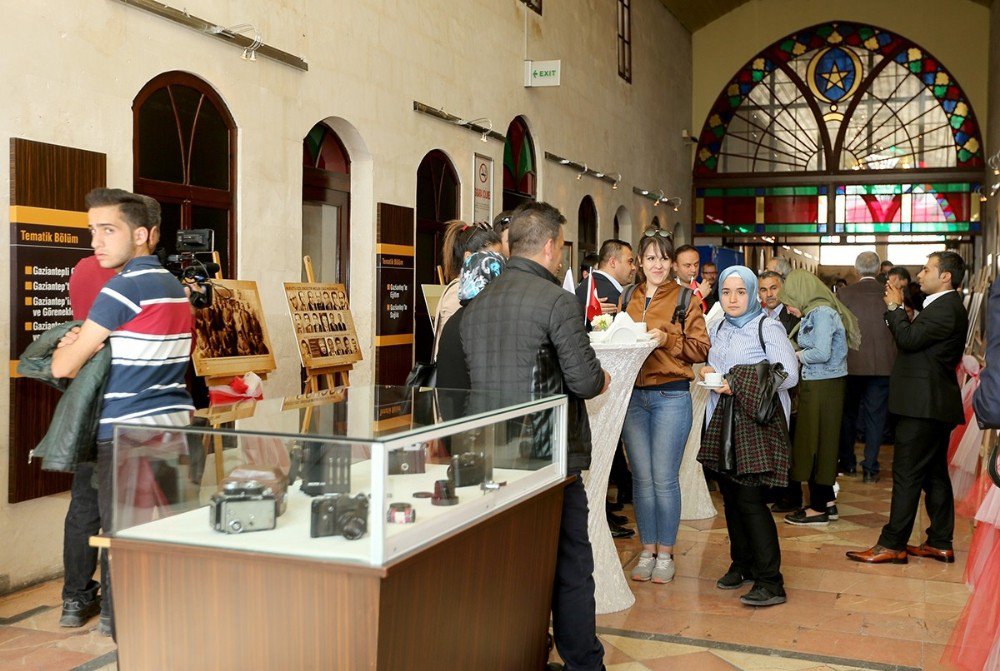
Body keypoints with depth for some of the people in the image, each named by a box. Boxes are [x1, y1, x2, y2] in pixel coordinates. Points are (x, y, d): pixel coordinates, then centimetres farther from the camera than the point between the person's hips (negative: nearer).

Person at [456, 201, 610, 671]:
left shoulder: (476, 304, 7)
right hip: (550, 456, -6)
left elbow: (465, 377, 12)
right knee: (570, 567, 6)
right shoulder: (557, 300, -13)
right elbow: (585, 379, -15)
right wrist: (601, 380, 9)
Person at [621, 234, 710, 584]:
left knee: (664, 478, -1)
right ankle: (647, 551, 18)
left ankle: (665, 554, 12)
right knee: (641, 478, 7)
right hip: (632, 395, 4)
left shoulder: (686, 300, 2)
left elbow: (700, 348, -4)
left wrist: (667, 339, -17)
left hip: (671, 396, -3)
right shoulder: (628, 299, 13)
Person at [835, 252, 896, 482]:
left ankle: (847, 462, 24)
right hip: (882, 365, 0)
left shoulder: (844, 293, -7)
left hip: (851, 364, 0)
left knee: (848, 413, 15)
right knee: (875, 416, 7)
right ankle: (870, 467, 8)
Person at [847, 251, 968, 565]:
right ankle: (940, 542, 21)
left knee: (907, 474, -6)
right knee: (935, 473, 14)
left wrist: (895, 308, -9)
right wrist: (898, 310, 5)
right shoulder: (946, 307, 17)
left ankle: (892, 544, -2)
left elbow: (908, 339, -22)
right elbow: (916, 340, 16)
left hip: (924, 406, -11)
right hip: (937, 404, 11)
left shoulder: (946, 308, -17)